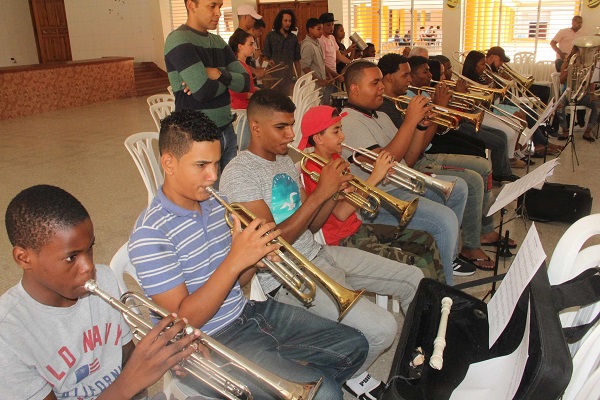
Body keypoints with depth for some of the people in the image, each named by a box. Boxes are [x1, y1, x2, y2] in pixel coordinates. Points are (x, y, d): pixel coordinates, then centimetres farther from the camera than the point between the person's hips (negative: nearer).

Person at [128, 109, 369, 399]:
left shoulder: (217, 204, 4)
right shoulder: (150, 233, -19)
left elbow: (235, 282, 12)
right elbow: (183, 320, -21)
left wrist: (255, 256, -11)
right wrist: (235, 260, -29)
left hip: (247, 311, 8)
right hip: (210, 342, -8)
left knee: (353, 345, 9)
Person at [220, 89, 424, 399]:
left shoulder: (285, 161, 11)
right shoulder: (239, 174, -15)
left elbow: (311, 226, 11)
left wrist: (334, 190, -7)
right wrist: (320, 193, -22)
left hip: (318, 254, 9)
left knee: (414, 280, 7)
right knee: (382, 329, -21)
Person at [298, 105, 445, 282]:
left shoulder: (335, 159, 10)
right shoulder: (312, 171, -18)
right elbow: (341, 213, -27)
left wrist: (381, 172, -7)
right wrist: (374, 177, -26)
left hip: (358, 227, 9)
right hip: (342, 240, -9)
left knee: (426, 241, 8)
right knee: (420, 265, -19)